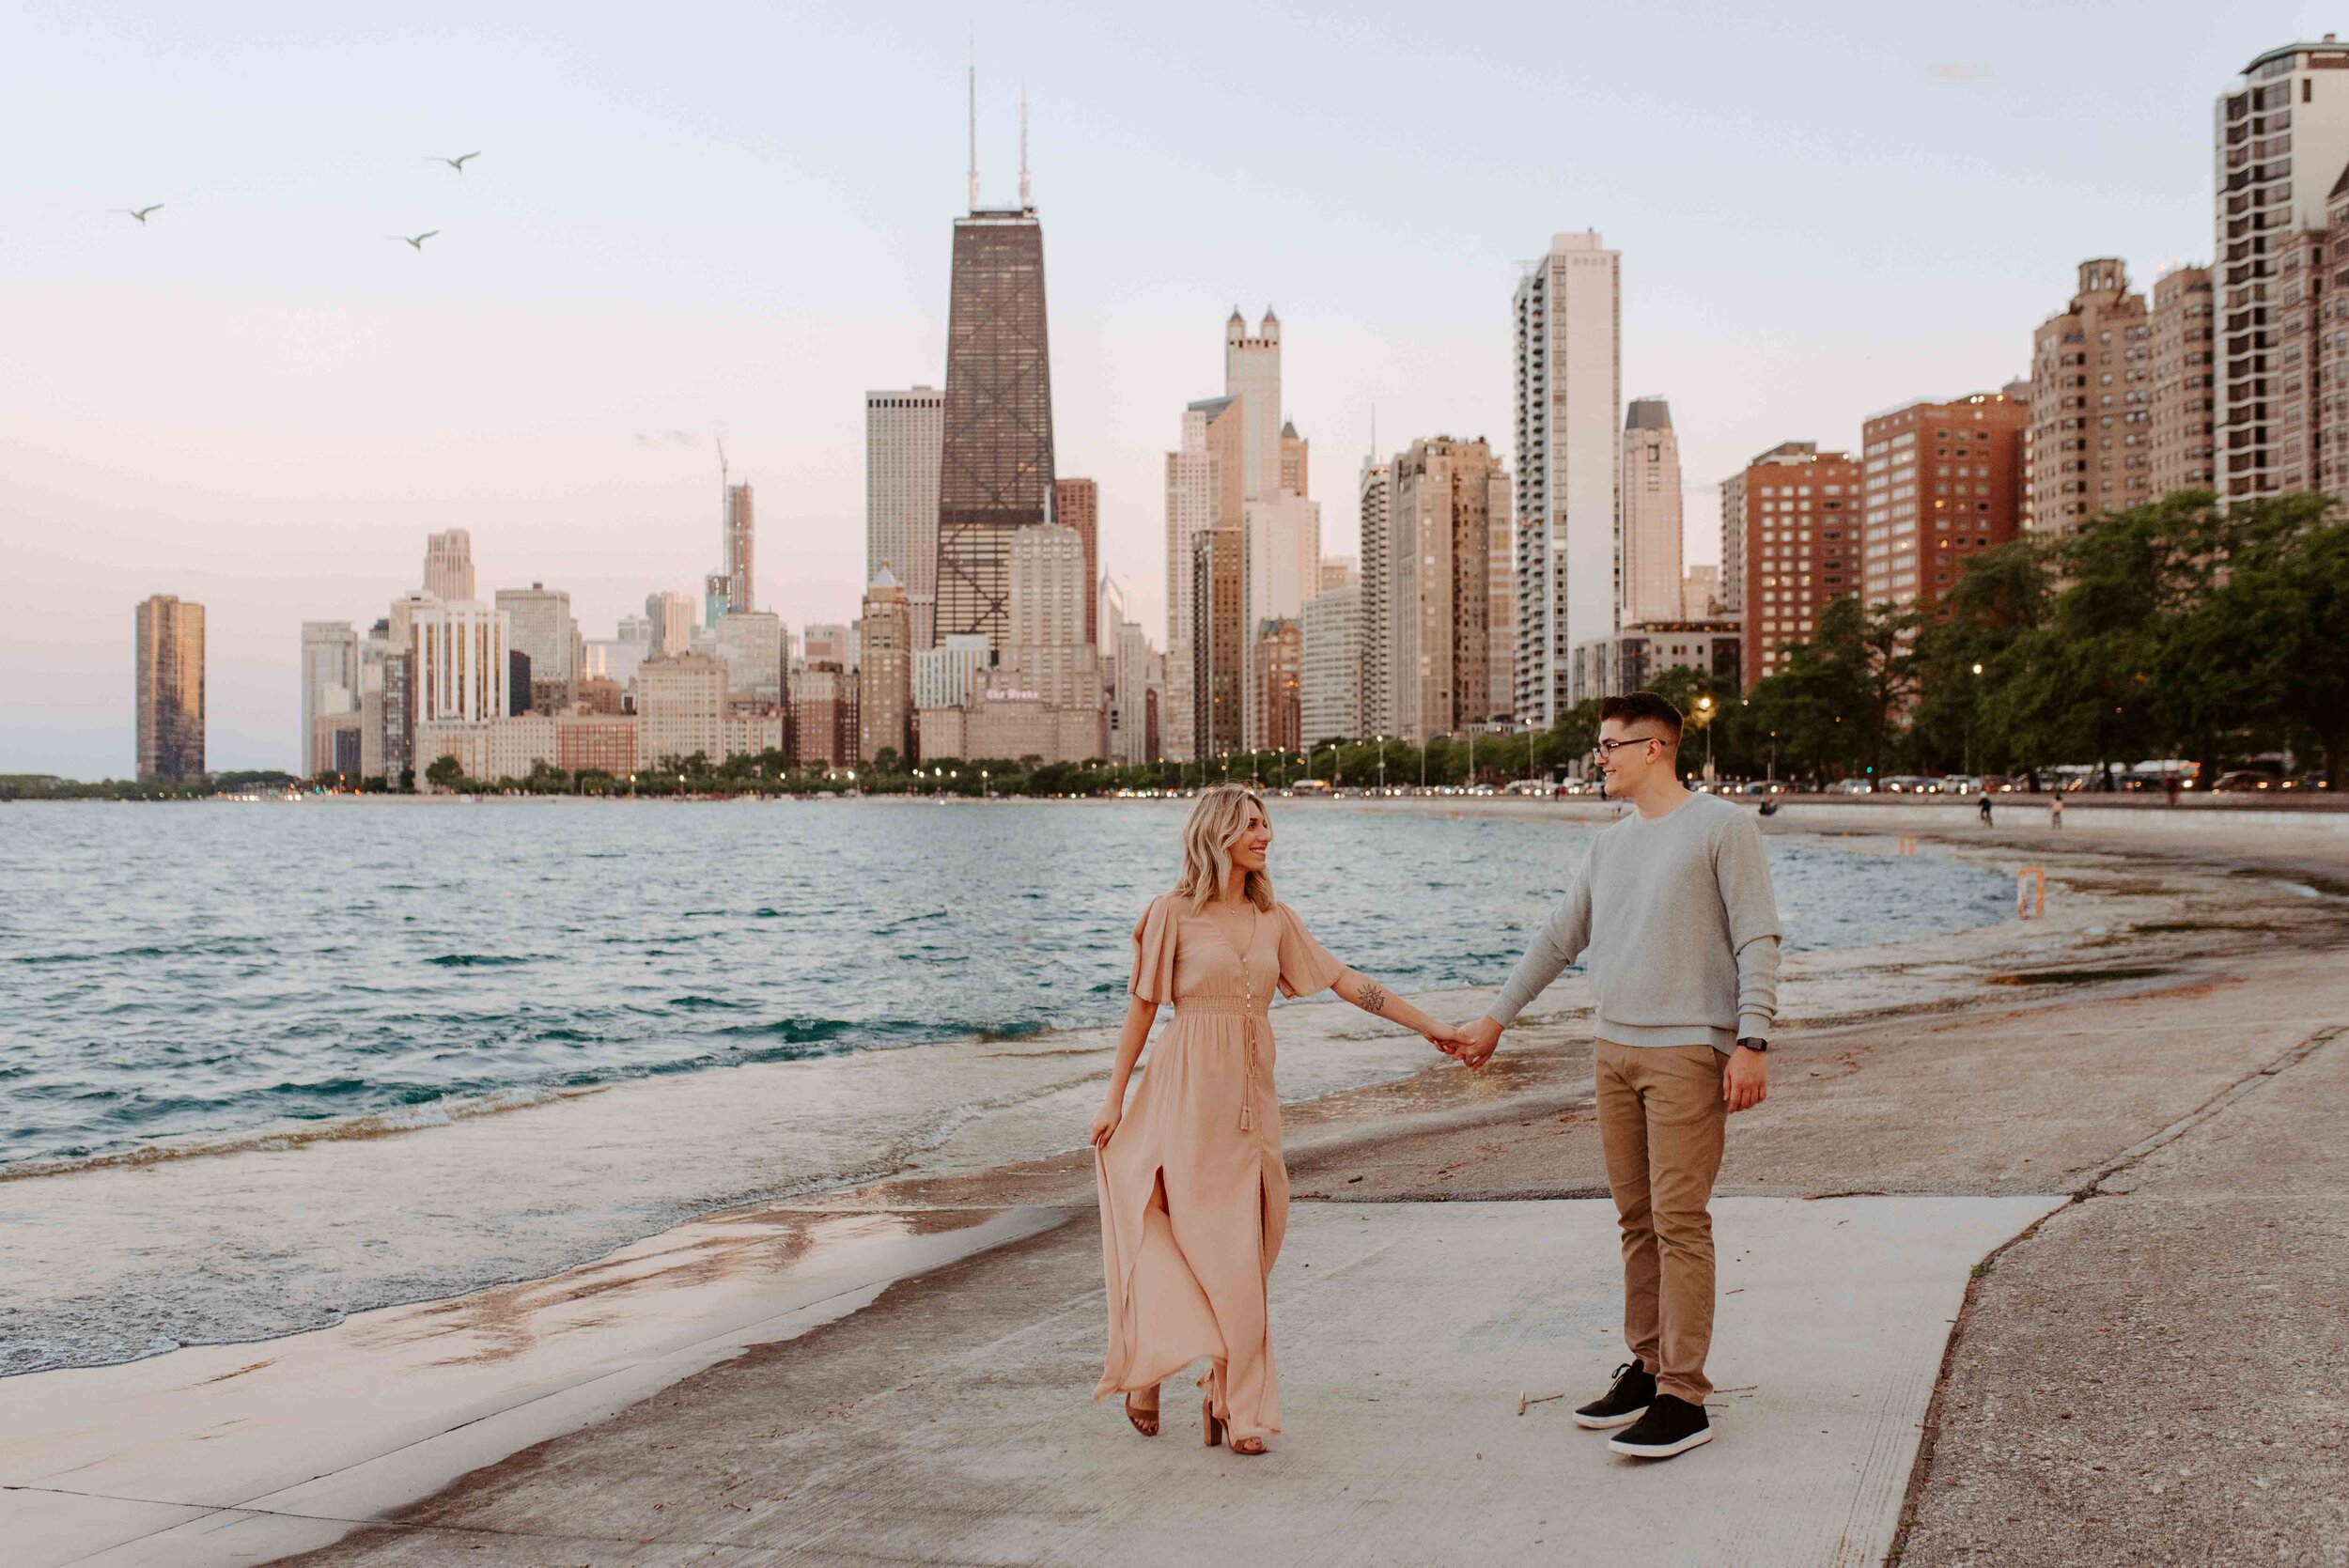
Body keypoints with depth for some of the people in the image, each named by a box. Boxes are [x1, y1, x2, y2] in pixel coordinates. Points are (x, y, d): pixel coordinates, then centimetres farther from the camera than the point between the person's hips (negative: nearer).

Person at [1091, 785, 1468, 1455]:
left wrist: (1429, 1025, 8)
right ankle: (1241, 1407, 8)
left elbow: (1346, 981, 11)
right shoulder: (1175, 913, -4)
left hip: (1252, 1096, 5)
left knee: (1244, 1245, 3)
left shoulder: (1274, 918, 9)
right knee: (1222, 1252, -5)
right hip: (1191, 1091, -5)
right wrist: (1114, 1097, 1)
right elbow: (1142, 1006, 0)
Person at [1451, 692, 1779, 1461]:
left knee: (1679, 1220, -8)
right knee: (1637, 1218, 9)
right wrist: (1497, 1017, 26)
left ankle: (1684, 1399, -6)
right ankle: (1645, 1368, 18)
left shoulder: (1720, 826, -3)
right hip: (1616, 1050, 7)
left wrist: (1752, 1041, -16)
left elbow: (1757, 941, -8)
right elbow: (1558, 938, 24)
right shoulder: (1609, 845, 17)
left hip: (1689, 1052, -7)